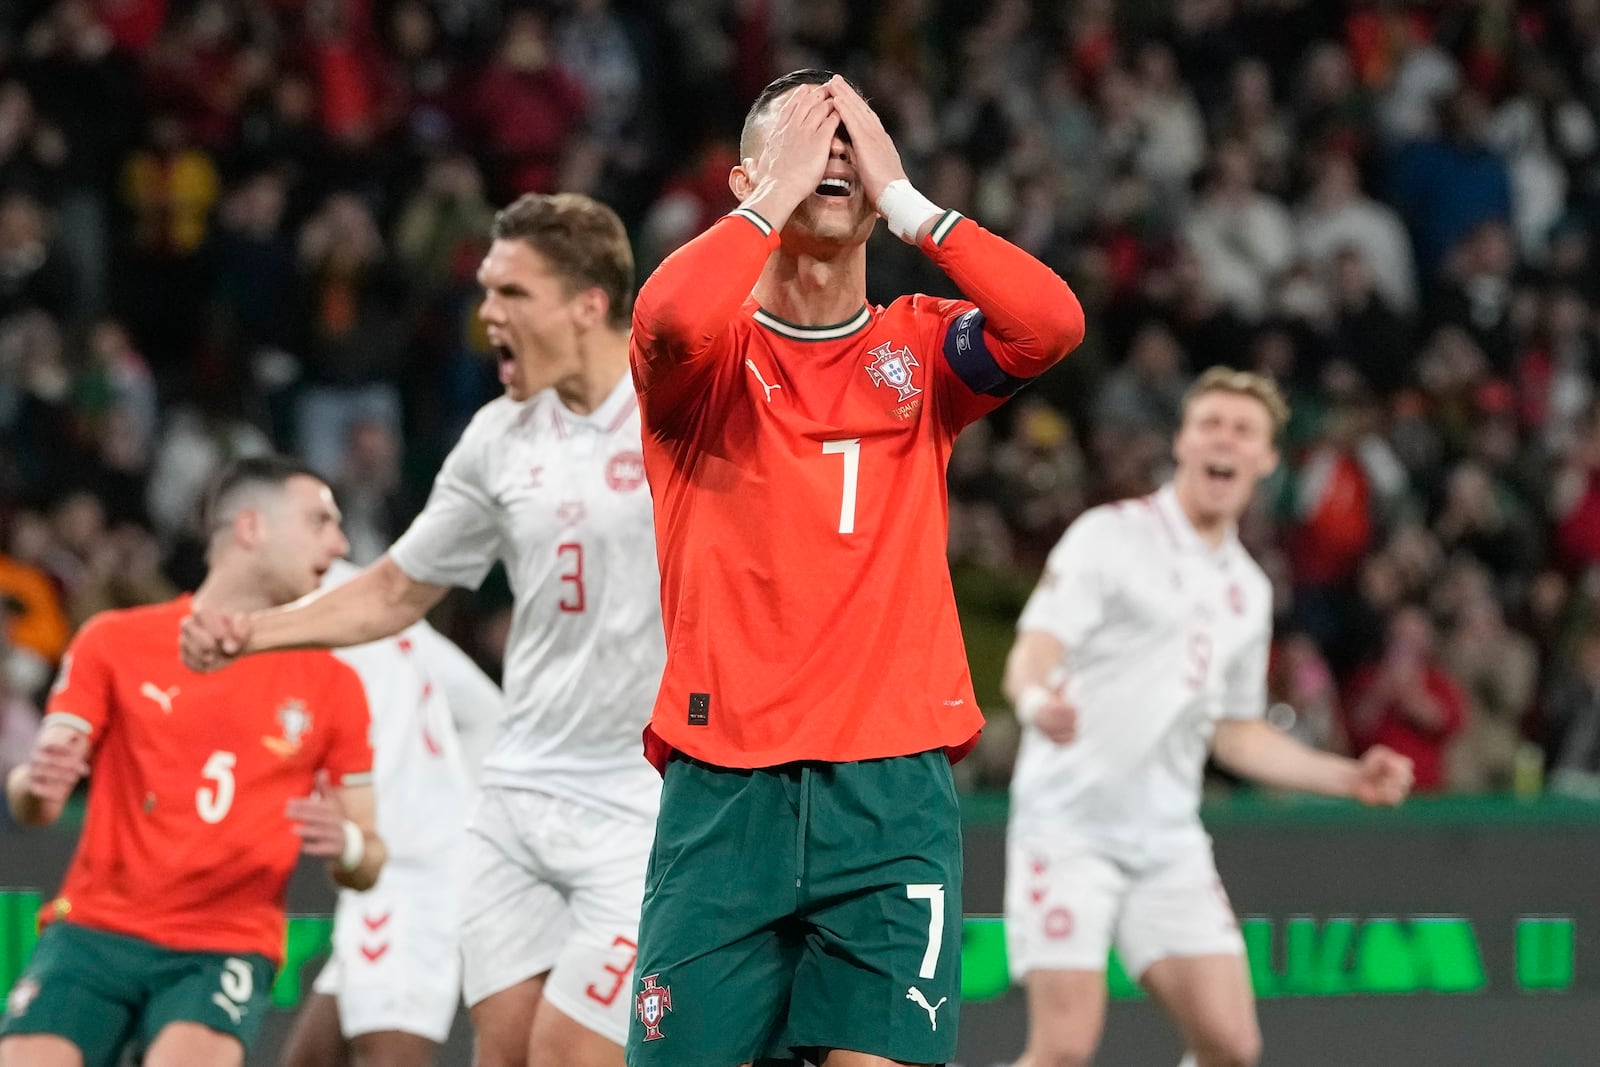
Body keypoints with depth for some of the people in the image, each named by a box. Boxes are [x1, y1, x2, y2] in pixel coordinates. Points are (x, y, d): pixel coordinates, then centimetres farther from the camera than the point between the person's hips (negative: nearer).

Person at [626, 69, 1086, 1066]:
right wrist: (778, 194, -8)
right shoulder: (711, 353, 5)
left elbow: (1053, 323, -9)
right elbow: (667, 319, -20)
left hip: (893, 788, 1)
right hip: (722, 786, -1)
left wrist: (903, 197, -5)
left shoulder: (920, 348, 11)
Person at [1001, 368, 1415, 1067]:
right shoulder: (1110, 537, -3)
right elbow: (1032, 655, -14)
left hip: (1168, 841, 6)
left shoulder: (1249, 590, 17)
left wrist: (1352, 779, 17)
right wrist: (1038, 700, -37)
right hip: (1068, 822, -6)